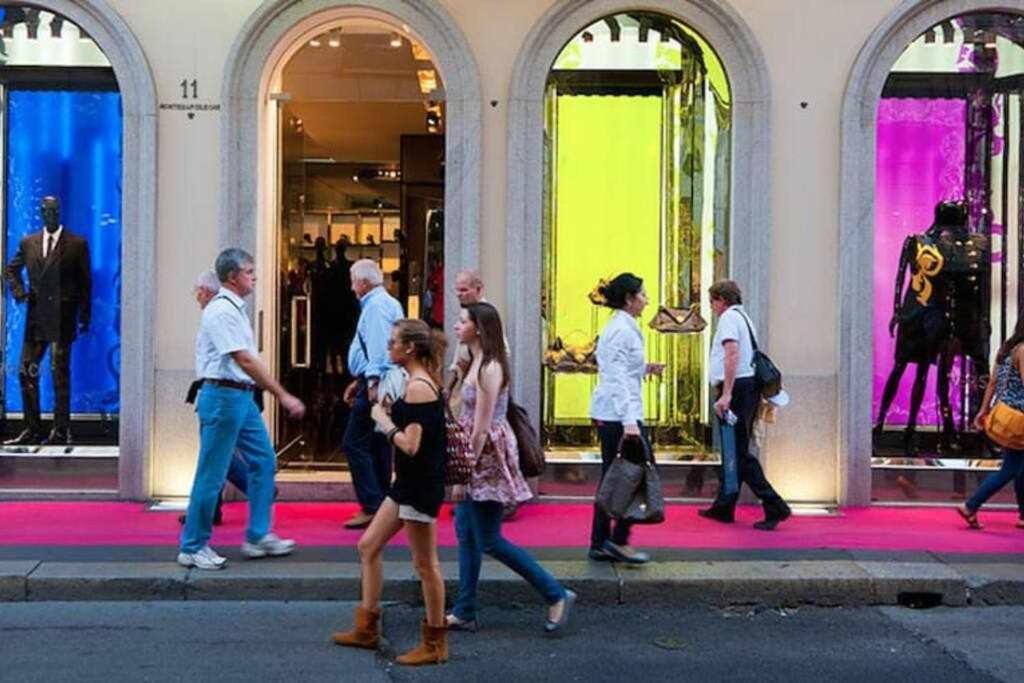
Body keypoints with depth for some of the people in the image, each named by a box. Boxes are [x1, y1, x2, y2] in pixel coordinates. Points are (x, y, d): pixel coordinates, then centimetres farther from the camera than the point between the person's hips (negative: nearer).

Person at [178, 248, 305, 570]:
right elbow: (245, 361, -22)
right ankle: (192, 547, 9)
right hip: (224, 396, -10)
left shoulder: (235, 309, 13)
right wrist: (284, 397, -22)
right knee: (211, 475, -2)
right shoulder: (222, 311, -17)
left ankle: (258, 537, 19)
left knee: (264, 461, 12)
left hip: (242, 397, 10)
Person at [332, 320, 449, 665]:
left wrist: (382, 419, -11)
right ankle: (367, 629, 26)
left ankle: (435, 643, 11)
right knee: (369, 546, 16)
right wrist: (389, 413, 7)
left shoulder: (418, 387, -19)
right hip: (408, 483, 11)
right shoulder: (422, 382, 12)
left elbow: (410, 445, -23)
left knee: (425, 563, -1)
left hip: (420, 486, -11)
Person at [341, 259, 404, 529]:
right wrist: (359, 381, 28)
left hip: (376, 384, -10)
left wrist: (372, 382, -29)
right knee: (378, 446, 12)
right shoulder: (388, 303, 20)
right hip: (373, 382, 10)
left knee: (354, 444, -8)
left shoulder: (376, 306, -12)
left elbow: (378, 345, -23)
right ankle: (382, 505, 16)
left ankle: (372, 507, -9)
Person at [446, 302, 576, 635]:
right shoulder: (478, 363, 10)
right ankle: (465, 613, 20)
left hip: (487, 457, -10)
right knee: (465, 531, 12)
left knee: (489, 541, -3)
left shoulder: (488, 369, -20)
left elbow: (481, 428, -22)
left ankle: (557, 595, 5)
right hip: (478, 455, 10)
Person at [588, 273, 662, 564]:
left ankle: (599, 544, 14)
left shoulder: (617, 327, 16)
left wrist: (644, 368, 13)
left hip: (607, 413, 10)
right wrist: (629, 422, -26)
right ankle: (618, 539, -1)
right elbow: (618, 379, -21)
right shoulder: (623, 330, -14)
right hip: (619, 412, -10)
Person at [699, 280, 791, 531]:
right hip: (749, 384, 10)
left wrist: (726, 394, -25)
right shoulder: (743, 317, 21)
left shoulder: (729, 317, -7)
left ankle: (774, 507, -12)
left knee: (738, 453, -8)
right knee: (732, 451, 15)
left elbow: (732, 354, -21)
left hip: (736, 387, -10)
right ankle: (723, 507, 23)